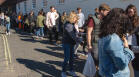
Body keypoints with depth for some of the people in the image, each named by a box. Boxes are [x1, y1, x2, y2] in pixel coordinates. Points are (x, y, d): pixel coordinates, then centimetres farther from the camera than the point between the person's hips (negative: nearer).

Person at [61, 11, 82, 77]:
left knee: (71, 58, 13)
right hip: (67, 44, -8)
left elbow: (76, 33, 10)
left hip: (71, 44, 8)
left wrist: (79, 39, -4)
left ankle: (71, 71, 25)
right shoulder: (67, 25, -22)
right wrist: (80, 41, -26)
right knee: (67, 58, -3)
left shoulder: (72, 24, 7)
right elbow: (73, 36, -27)